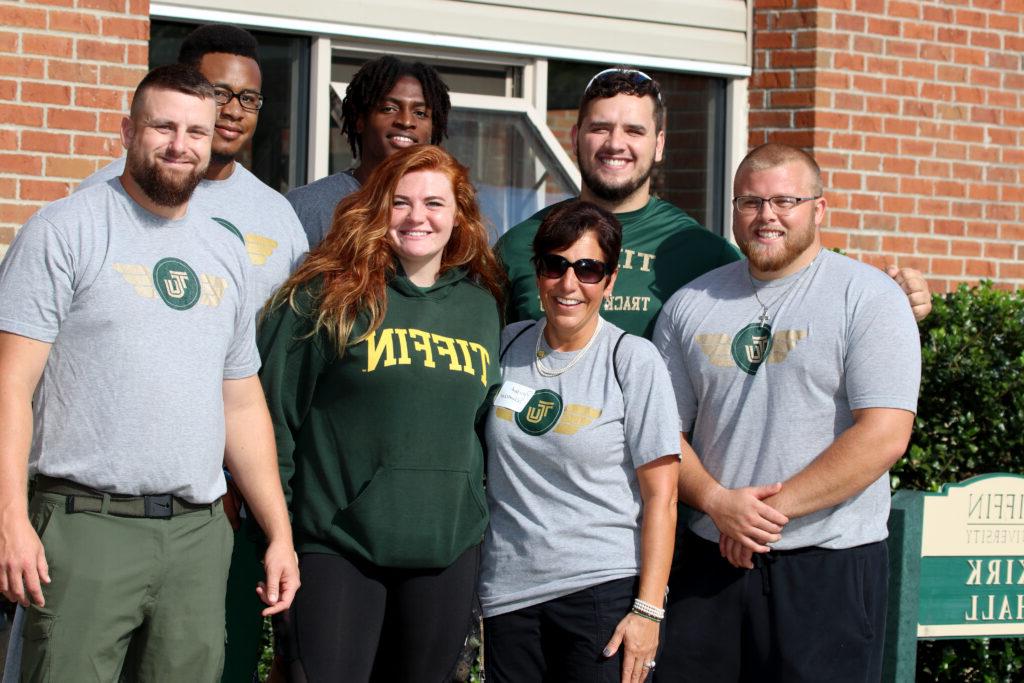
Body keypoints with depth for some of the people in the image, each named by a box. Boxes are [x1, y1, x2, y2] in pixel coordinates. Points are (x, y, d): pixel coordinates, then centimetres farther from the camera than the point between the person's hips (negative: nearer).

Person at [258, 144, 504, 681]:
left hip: (448, 555, 4)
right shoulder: (328, 295, -4)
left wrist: (480, 520, 15)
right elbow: (274, 411, -3)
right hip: (338, 549, -4)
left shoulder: (484, 305, 10)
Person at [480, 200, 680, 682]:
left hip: (603, 588, -4)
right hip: (508, 590, 4)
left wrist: (648, 609, -12)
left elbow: (660, 497, -6)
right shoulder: (506, 346, 7)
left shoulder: (633, 360, -4)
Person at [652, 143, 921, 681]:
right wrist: (718, 502, -11)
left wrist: (772, 510, -15)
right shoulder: (691, 305, 10)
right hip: (710, 560, 4)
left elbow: (884, 436, -13)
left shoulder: (869, 297, -4)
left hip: (829, 568, -4)